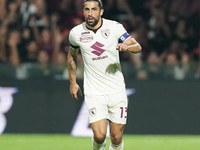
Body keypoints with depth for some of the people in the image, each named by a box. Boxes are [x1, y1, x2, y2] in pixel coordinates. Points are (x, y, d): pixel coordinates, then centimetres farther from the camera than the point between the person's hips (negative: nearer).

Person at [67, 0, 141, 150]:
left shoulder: (114, 27, -5)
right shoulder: (76, 33, -1)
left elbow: (137, 47, -11)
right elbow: (72, 55, 18)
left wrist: (127, 46, -33)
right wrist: (73, 83, 19)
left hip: (117, 91, 0)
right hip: (94, 92, 0)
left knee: (116, 137, 1)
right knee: (100, 135, -14)